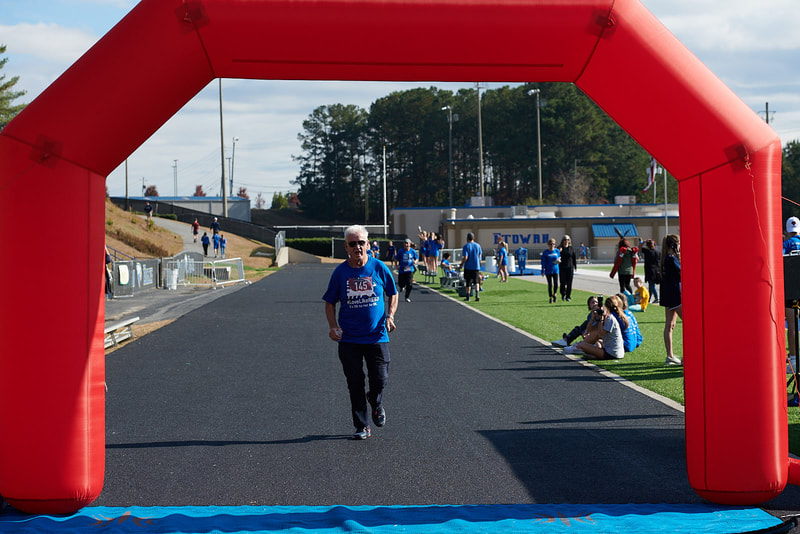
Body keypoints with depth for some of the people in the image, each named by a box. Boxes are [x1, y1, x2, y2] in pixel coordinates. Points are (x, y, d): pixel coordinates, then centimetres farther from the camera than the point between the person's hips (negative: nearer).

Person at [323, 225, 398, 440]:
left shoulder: (379, 268, -2)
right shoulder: (340, 272, -2)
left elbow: (393, 294, 11)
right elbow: (330, 302, 7)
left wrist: (390, 316, -5)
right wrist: (333, 326, -7)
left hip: (377, 336, 0)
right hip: (349, 339, 1)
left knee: (380, 379, -4)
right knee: (355, 383, 3)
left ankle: (376, 402, 31)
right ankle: (362, 426, 16)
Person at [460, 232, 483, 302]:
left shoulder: (466, 246, -10)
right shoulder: (478, 245, 3)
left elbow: (465, 258, -17)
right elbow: (480, 255, 12)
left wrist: (461, 264, -3)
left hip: (468, 267, -3)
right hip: (476, 266, 3)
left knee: (468, 283, 6)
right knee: (476, 282, 6)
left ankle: (468, 297, 12)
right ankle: (477, 294, -14)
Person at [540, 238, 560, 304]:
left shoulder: (557, 251, 3)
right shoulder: (545, 253, -4)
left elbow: (559, 258, 18)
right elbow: (543, 262, -3)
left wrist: (559, 261, -6)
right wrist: (543, 271, -7)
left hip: (555, 270, 2)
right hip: (548, 271, -2)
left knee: (556, 284, -4)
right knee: (550, 285, -1)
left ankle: (554, 294, 23)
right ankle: (551, 298, 11)